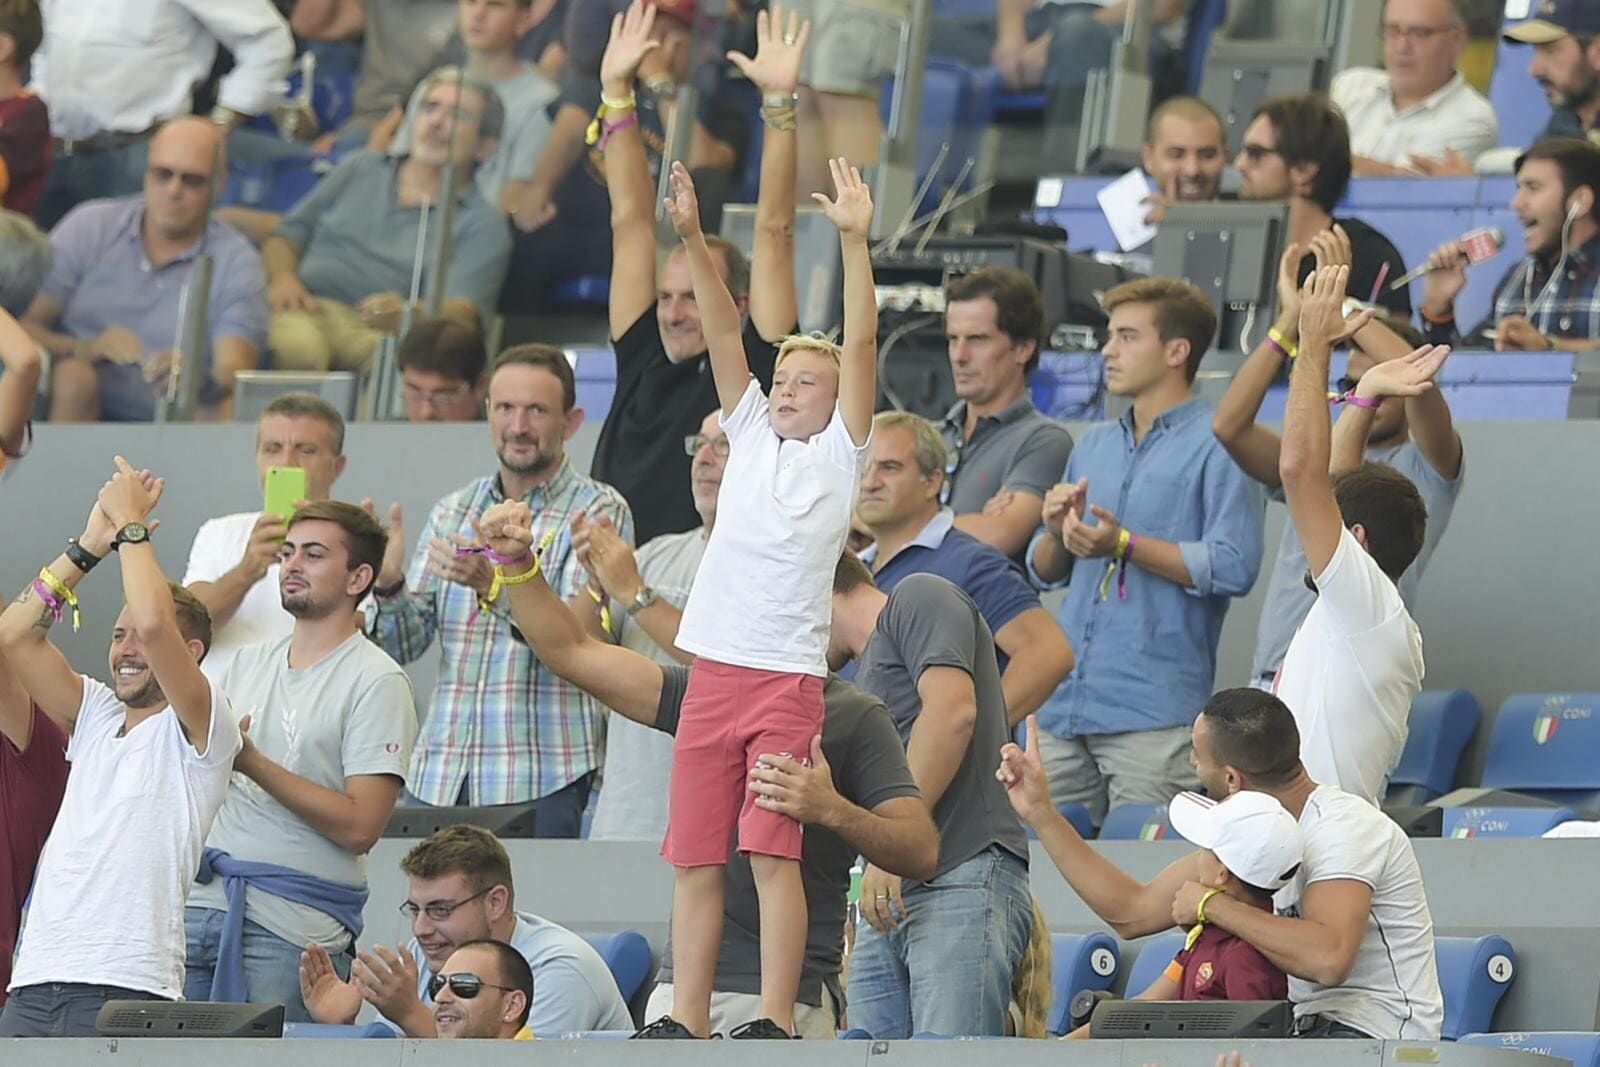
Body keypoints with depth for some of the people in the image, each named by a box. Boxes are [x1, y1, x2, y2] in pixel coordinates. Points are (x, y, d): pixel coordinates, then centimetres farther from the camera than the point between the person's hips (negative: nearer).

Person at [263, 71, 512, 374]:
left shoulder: (482, 223, 14)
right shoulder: (358, 169, 28)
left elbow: (460, 311, -3)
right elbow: (285, 235, 26)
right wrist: (281, 277, 1)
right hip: (310, 308, 2)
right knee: (298, 345, -38)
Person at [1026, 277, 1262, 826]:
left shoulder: (1215, 447, -2)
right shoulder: (1093, 447, 21)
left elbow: (1234, 566, -14)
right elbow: (1044, 572, 23)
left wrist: (1125, 545, -18)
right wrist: (1057, 532, 1)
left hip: (1154, 713, -7)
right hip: (1063, 705, 7)